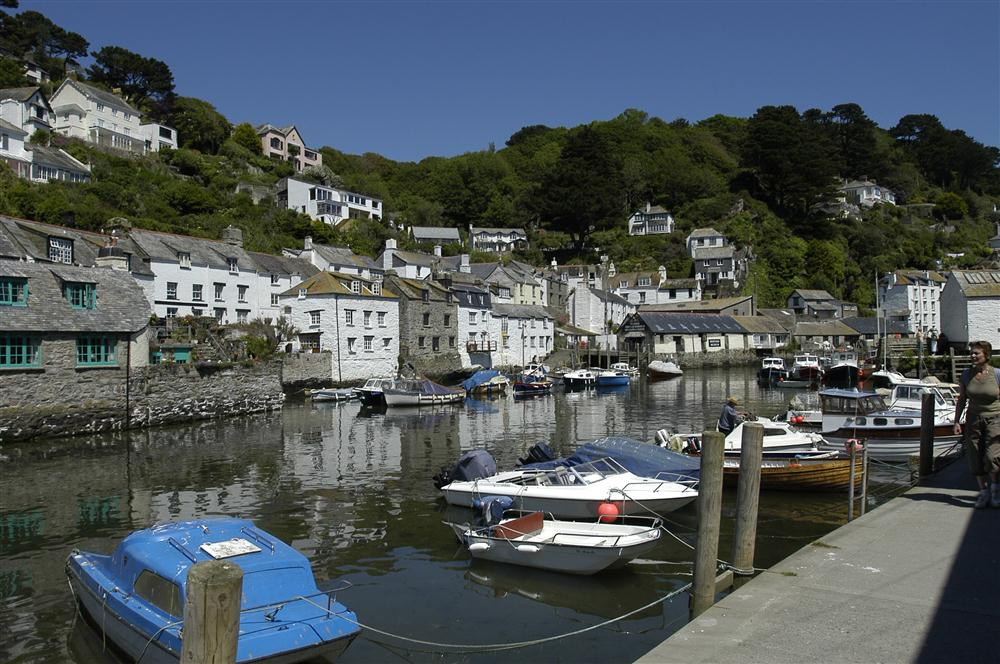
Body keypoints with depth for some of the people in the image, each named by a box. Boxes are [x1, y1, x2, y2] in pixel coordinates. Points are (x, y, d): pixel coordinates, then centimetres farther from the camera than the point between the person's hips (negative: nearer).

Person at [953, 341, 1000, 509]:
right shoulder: (966, 375, 3)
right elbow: (961, 400, 9)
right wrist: (957, 422, 4)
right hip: (973, 419, 3)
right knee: (975, 459, 4)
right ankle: (983, 491, 19)